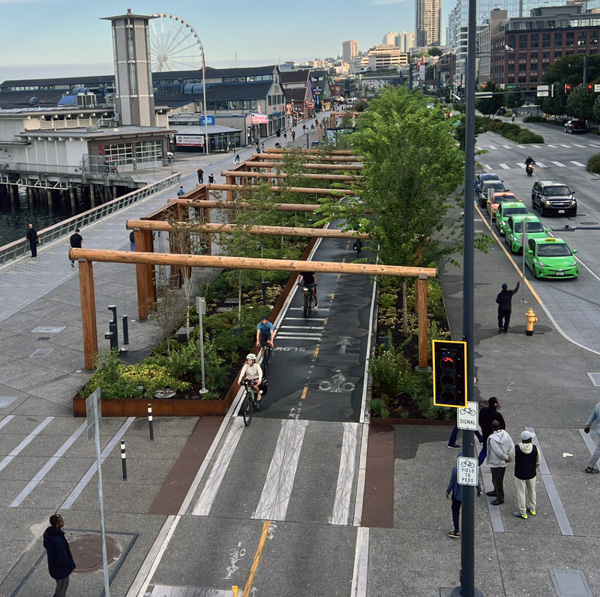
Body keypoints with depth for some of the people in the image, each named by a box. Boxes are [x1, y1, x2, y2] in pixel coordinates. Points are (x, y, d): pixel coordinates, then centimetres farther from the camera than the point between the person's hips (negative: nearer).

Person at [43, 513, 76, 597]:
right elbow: (62, 559, -31)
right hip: (61, 569, -9)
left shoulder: (48, 532, -11)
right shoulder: (58, 540, -39)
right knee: (62, 588, 15)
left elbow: (45, 545, 9)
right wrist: (70, 563, -12)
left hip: (53, 565, 9)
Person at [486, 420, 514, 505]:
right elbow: (512, 446, -2)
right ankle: (496, 492, 45)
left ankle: (500, 498, 16)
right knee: (498, 479, 27)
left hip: (496, 463, -8)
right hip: (504, 462, 8)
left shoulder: (492, 438, -26)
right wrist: (508, 456, -1)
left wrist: (507, 458, -12)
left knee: (497, 480, 6)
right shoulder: (505, 434, -5)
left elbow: (498, 452, -26)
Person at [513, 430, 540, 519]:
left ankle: (523, 513, 19)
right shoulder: (535, 448, -14)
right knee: (532, 491, 22)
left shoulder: (516, 449, -20)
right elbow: (538, 462, -2)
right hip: (531, 474, 3)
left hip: (520, 474, -3)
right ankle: (532, 509, 39)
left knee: (521, 493, 10)